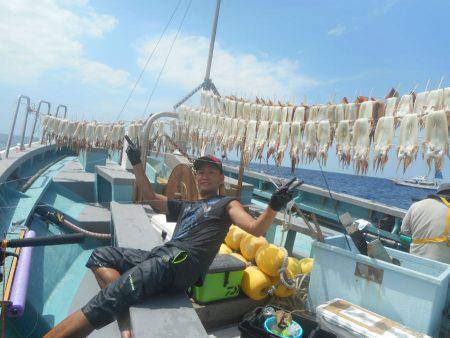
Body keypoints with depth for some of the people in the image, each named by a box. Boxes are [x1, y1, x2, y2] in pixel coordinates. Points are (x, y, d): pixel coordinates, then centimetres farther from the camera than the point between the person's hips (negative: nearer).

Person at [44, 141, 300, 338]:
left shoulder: (227, 204, 12)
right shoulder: (185, 207, 31)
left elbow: (256, 229, -3)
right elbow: (150, 196, 33)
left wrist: (274, 207, -22)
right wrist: (137, 163, 28)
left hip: (183, 260, -8)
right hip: (162, 255, 9)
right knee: (100, 256, 6)